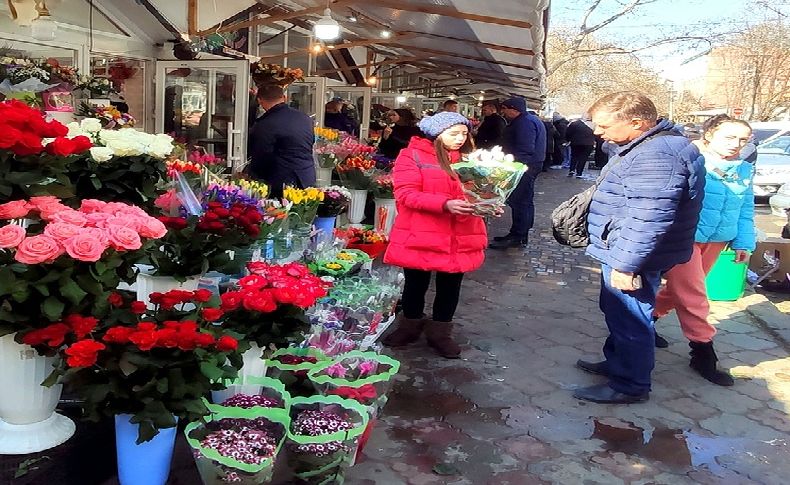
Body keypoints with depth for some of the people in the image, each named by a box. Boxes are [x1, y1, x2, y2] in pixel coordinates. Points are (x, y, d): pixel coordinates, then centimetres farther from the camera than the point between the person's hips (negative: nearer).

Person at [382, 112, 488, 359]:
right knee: (416, 284, 12)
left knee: (450, 286, 11)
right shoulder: (412, 156, -6)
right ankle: (410, 327, 35)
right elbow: (407, 195, -15)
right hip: (420, 236, -3)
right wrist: (445, 204, -27)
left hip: (459, 239, 4)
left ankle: (440, 333, 30)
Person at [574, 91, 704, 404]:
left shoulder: (656, 156, -27)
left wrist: (625, 264, -26)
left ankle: (630, 386, 19)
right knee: (619, 314, 24)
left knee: (629, 320, 4)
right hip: (622, 253, 10)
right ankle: (616, 363, 41)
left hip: (631, 259, -10)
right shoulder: (650, 146, 10)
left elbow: (647, 220, -31)